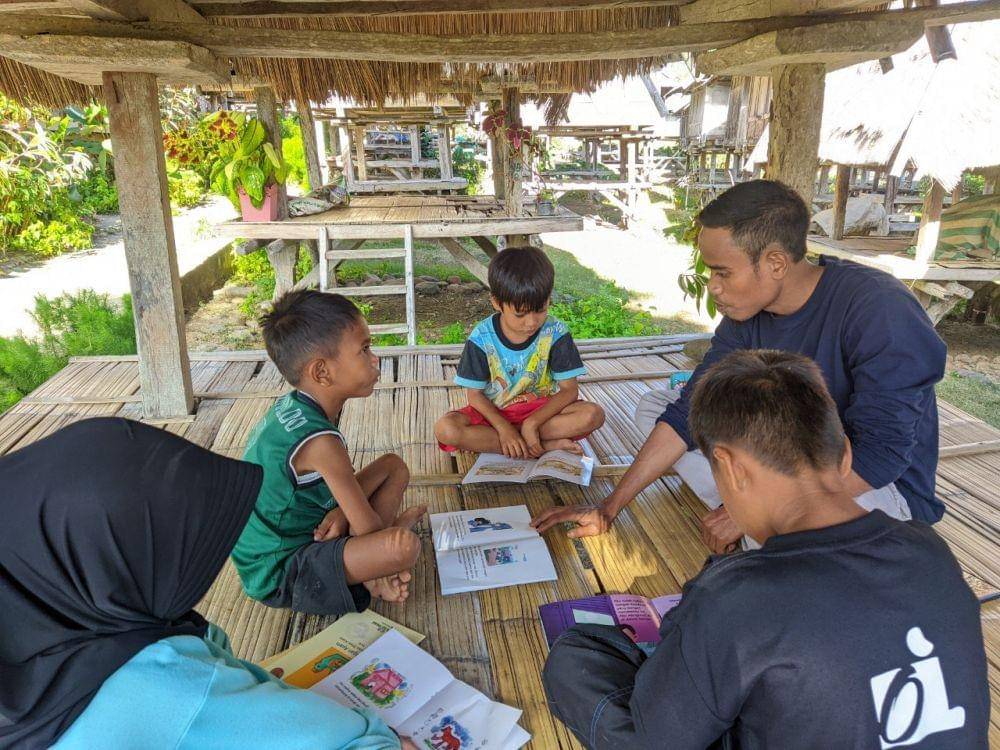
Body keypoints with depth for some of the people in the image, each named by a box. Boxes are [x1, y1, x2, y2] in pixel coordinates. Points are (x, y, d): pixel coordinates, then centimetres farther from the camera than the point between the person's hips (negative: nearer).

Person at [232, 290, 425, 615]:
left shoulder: (291, 404, -2)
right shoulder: (319, 440, -30)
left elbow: (340, 483, 9)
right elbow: (367, 527, -22)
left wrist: (342, 511, -12)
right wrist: (395, 526, -1)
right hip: (278, 574, -10)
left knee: (394, 466, 12)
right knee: (404, 545, -35)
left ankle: (369, 564, -1)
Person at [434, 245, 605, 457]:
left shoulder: (556, 333, -13)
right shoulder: (481, 338, -13)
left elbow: (569, 389, -12)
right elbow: (475, 395, -9)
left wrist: (532, 423, -25)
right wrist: (504, 428, -24)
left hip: (541, 410, 0)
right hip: (494, 412, 0)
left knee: (594, 414, -26)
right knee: (445, 429, -29)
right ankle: (547, 446, -27)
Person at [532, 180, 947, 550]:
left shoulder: (878, 310, -27)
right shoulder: (747, 316, -7)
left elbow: (880, 454, -29)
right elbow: (688, 412, -5)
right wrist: (609, 508, -7)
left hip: (880, 486, -6)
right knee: (653, 406, 0)